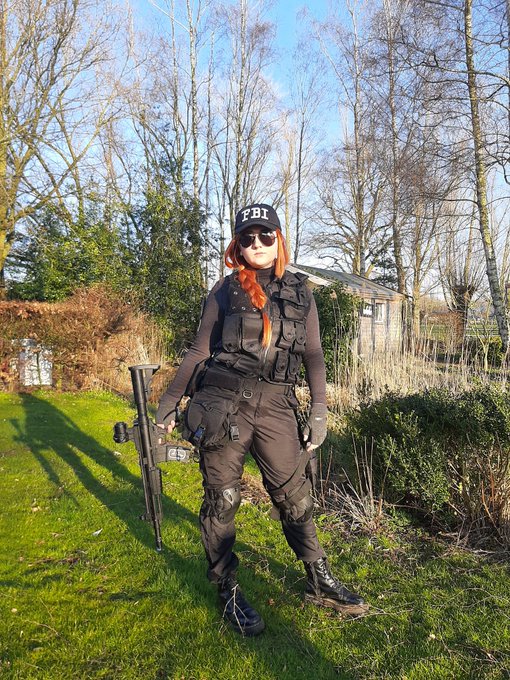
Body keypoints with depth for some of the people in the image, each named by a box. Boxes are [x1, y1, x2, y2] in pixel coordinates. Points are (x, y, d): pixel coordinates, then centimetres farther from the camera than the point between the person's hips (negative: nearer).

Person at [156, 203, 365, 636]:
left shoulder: (300, 292, 10)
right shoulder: (226, 291, 5)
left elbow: (314, 356, 10)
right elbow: (199, 351, 8)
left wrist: (320, 412, 2)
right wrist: (170, 400, 6)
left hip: (276, 406, 2)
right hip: (223, 403, -1)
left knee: (294, 496, 7)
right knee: (222, 500, 5)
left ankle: (320, 583, 27)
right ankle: (229, 593, 23)